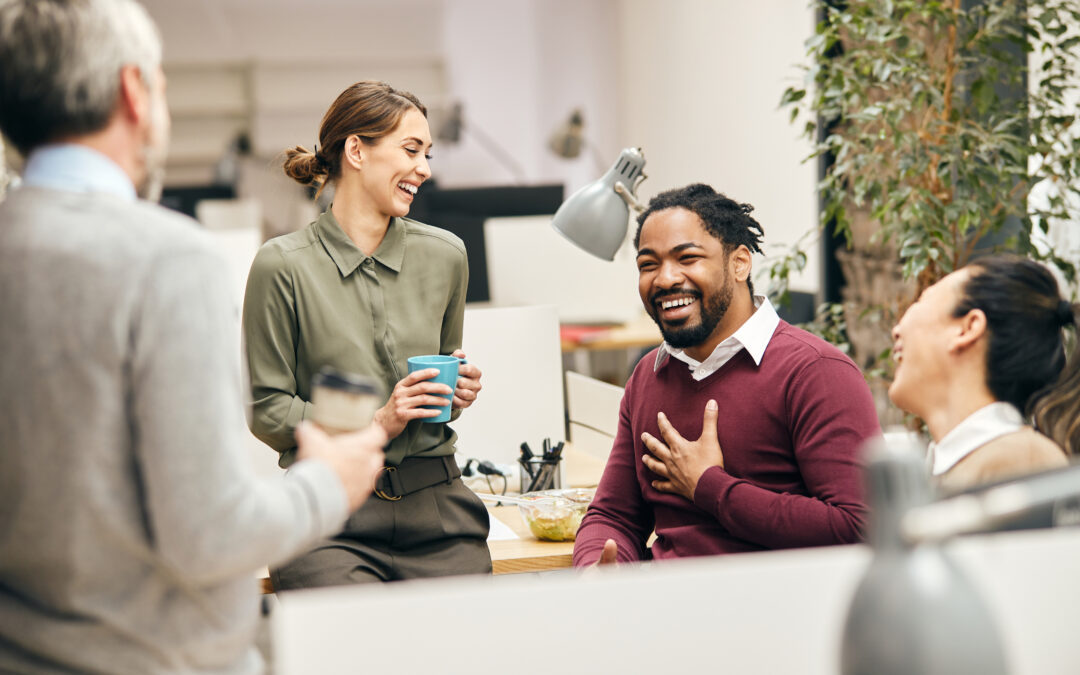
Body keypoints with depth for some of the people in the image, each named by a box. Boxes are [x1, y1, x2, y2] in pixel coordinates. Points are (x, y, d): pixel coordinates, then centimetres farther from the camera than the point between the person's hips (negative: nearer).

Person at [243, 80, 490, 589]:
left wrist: (461, 386, 4)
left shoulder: (444, 255, 11)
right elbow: (267, 411, -1)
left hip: (436, 506, 4)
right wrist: (373, 423, -12)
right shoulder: (283, 265, -2)